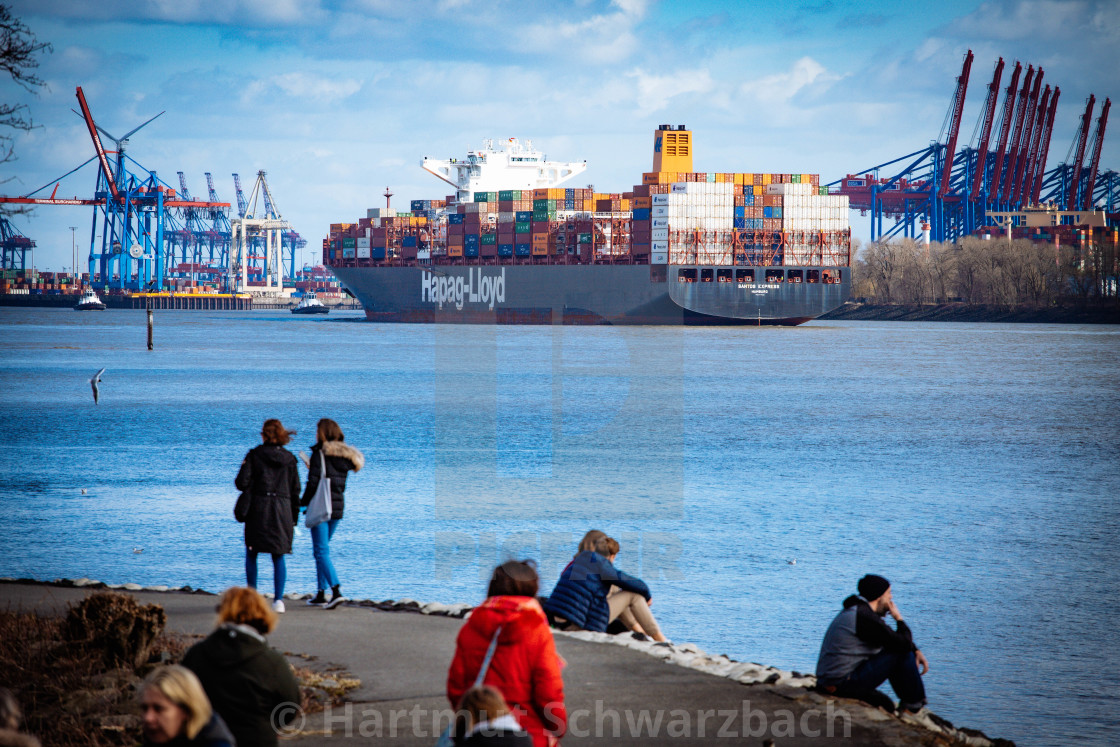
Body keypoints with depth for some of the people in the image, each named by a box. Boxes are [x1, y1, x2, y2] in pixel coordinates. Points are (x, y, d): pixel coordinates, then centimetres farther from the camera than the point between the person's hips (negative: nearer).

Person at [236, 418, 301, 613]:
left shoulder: (254, 455, -4)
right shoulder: (289, 458, 6)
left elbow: (242, 483, -8)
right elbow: (295, 490, 8)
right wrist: (294, 518, 15)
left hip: (258, 509, -2)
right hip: (283, 511, 2)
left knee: (251, 555, 11)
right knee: (278, 557, 7)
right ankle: (278, 599, -2)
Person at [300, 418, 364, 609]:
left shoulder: (319, 453, -11)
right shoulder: (344, 456, 10)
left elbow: (313, 483, -16)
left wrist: (303, 504, -6)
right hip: (337, 507, 7)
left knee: (321, 551, -7)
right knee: (322, 549, 19)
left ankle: (336, 591, -21)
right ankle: (321, 593, 20)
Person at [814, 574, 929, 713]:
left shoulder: (857, 610, 15)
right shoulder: (866, 617, -19)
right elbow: (905, 643, -17)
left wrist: (916, 651, 11)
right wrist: (899, 618, -1)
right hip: (844, 685, -11)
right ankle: (914, 705, 3)